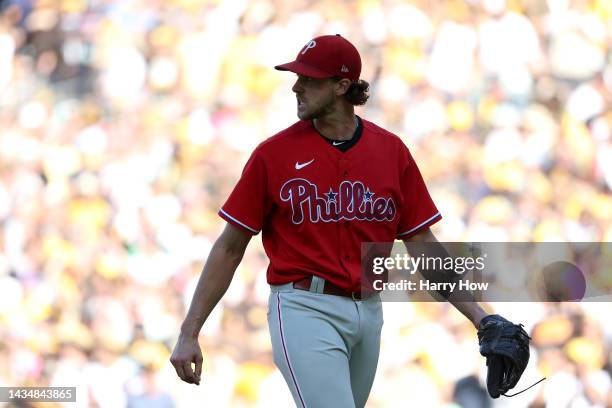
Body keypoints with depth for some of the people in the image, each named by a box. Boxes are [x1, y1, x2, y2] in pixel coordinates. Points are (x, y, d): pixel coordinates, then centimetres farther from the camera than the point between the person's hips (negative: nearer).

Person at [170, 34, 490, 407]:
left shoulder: (391, 150, 7)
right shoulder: (275, 153, -1)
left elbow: (422, 244, 10)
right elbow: (230, 248, 2)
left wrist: (476, 315, 1)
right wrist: (189, 332, -3)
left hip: (369, 313, 4)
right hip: (304, 309, -4)